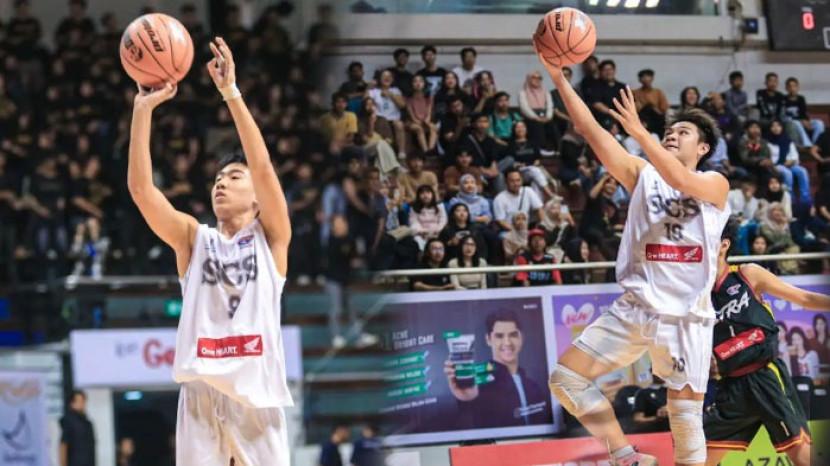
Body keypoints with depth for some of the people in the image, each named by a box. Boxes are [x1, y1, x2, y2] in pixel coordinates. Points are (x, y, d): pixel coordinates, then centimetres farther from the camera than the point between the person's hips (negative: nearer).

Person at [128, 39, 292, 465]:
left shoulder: (270, 237, 9)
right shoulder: (194, 238, 14)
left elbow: (264, 168, -6)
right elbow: (140, 187, 2)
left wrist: (231, 94, -12)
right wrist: (143, 109, -5)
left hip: (256, 390, -2)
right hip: (200, 391, 2)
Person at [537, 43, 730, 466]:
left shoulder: (715, 184, 2)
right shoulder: (642, 175, 10)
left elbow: (681, 181, -22)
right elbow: (592, 131, 0)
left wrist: (639, 131, -28)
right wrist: (560, 80, -10)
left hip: (687, 316, -3)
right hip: (634, 308, 3)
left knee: (686, 419, 0)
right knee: (566, 378, -5)